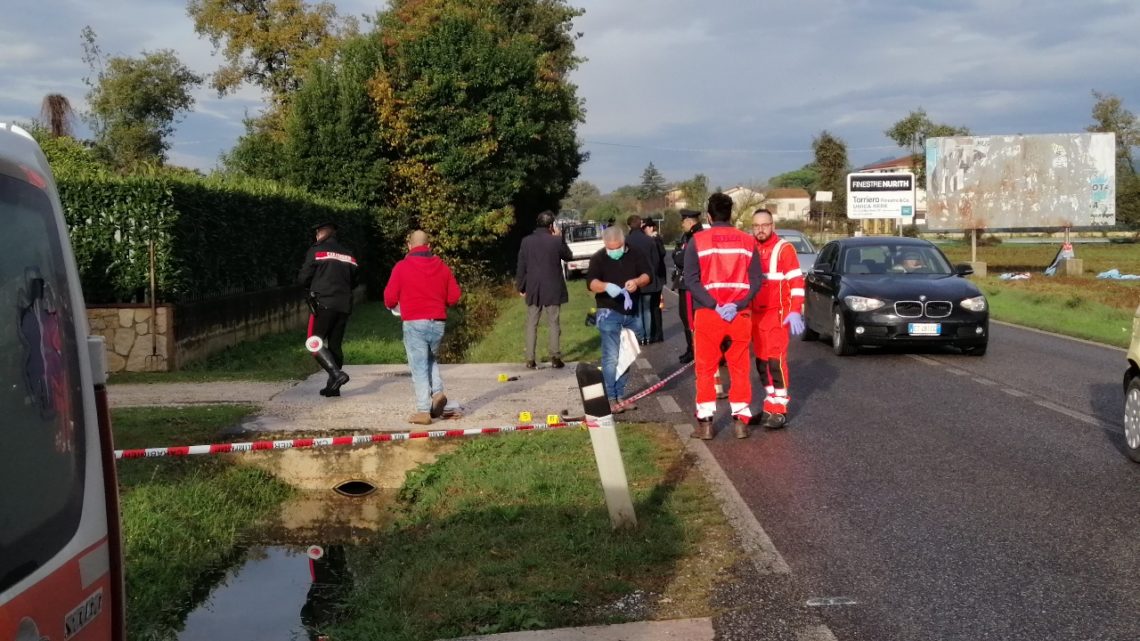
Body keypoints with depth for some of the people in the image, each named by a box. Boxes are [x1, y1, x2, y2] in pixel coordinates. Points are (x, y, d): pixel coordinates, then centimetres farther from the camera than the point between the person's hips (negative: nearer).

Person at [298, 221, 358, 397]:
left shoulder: (316, 251, -1)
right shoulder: (348, 254, 15)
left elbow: (303, 278, -3)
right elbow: (354, 280, 17)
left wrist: (313, 285, 17)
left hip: (323, 303, -6)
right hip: (344, 305, 6)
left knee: (314, 343, -3)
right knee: (335, 345, 11)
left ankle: (336, 373, -20)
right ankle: (333, 386, 11)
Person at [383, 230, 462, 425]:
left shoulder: (402, 267, -4)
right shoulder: (442, 267, 6)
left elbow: (390, 298, -5)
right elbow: (454, 296, 6)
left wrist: (392, 306, 18)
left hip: (414, 323, -3)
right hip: (438, 323, 4)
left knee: (419, 367, 0)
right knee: (432, 359, 25)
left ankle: (423, 411, -3)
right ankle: (437, 391, 4)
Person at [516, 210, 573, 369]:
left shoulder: (526, 241, -2)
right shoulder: (556, 240, -9)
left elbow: (521, 267, 0)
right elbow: (569, 256, 8)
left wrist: (520, 287, 9)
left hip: (533, 289, 2)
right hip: (552, 289, -2)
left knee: (531, 324, 7)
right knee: (554, 323, 4)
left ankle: (530, 359, 5)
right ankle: (555, 358, 3)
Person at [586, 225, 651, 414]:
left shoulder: (635, 255, 4)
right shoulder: (598, 259, -5)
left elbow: (647, 275, 1)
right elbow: (591, 282, -15)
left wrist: (637, 282, -23)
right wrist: (606, 286, -37)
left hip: (632, 313, 4)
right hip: (609, 313, -4)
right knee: (611, 358, -9)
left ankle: (621, 395, 20)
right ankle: (612, 399, -5)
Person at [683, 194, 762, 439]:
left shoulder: (697, 241, -2)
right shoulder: (747, 241, 4)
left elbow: (691, 280, -11)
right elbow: (756, 280, -3)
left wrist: (714, 306, -14)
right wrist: (737, 305, -10)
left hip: (708, 315, -2)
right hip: (740, 315, 2)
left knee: (706, 369, 8)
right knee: (739, 369, 11)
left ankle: (705, 422, 9)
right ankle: (741, 420, 11)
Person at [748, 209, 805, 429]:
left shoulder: (784, 248, -8)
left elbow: (796, 281, -11)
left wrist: (795, 312, -19)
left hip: (777, 314, -6)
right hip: (755, 314, 7)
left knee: (776, 360, -10)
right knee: (761, 360, 10)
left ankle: (779, 408, -7)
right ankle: (770, 403, 19)